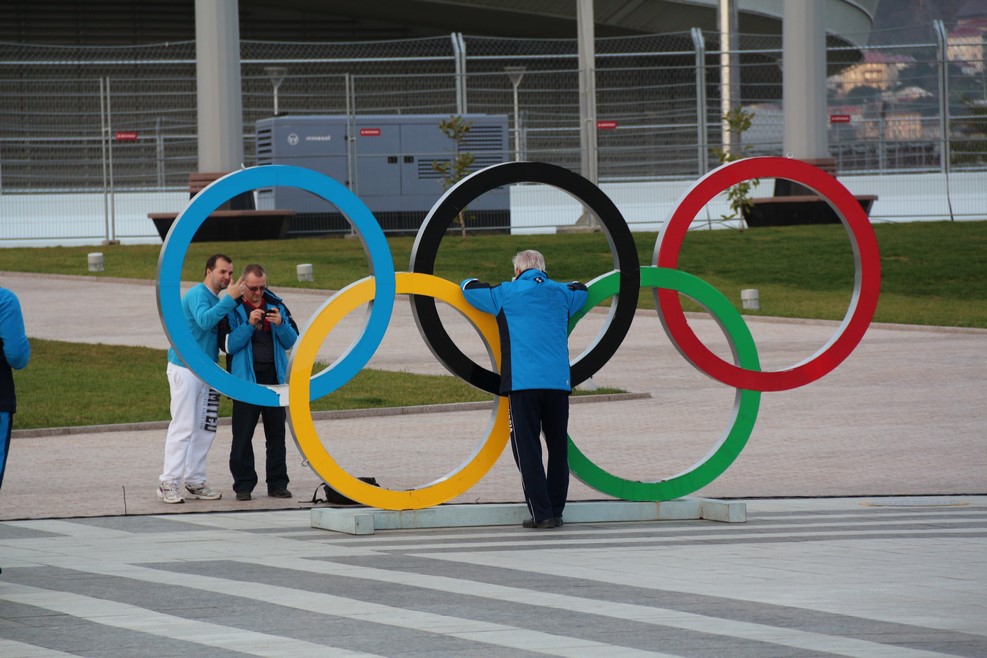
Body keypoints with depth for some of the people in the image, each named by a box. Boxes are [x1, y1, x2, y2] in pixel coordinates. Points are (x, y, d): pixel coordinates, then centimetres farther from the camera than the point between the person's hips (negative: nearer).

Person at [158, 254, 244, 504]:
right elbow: (204, 320, -33)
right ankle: (168, 483, -9)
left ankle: (194, 482, 13)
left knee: (204, 430, 8)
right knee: (183, 427, -10)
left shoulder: (217, 300, 15)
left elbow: (225, 333, 20)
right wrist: (230, 299, -33)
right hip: (185, 369, -9)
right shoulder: (198, 294, -14)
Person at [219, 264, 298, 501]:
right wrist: (249, 324, -18)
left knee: (276, 432, 6)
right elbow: (228, 345, -8)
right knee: (243, 435, -3)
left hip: (275, 377, 3)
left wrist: (281, 324, -10)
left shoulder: (276, 305, 11)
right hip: (246, 379, -3)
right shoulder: (233, 309, 1)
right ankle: (243, 484, 3)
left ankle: (277, 483, 12)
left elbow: (292, 341, 9)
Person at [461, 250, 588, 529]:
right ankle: (556, 511, 15)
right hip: (559, 382, 3)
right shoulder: (561, 294, 14)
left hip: (524, 383, -3)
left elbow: (468, 287, 17)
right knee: (558, 448, 12)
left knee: (527, 450, -3)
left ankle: (542, 513, -9)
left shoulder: (506, 294, 4)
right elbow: (581, 290, 37)